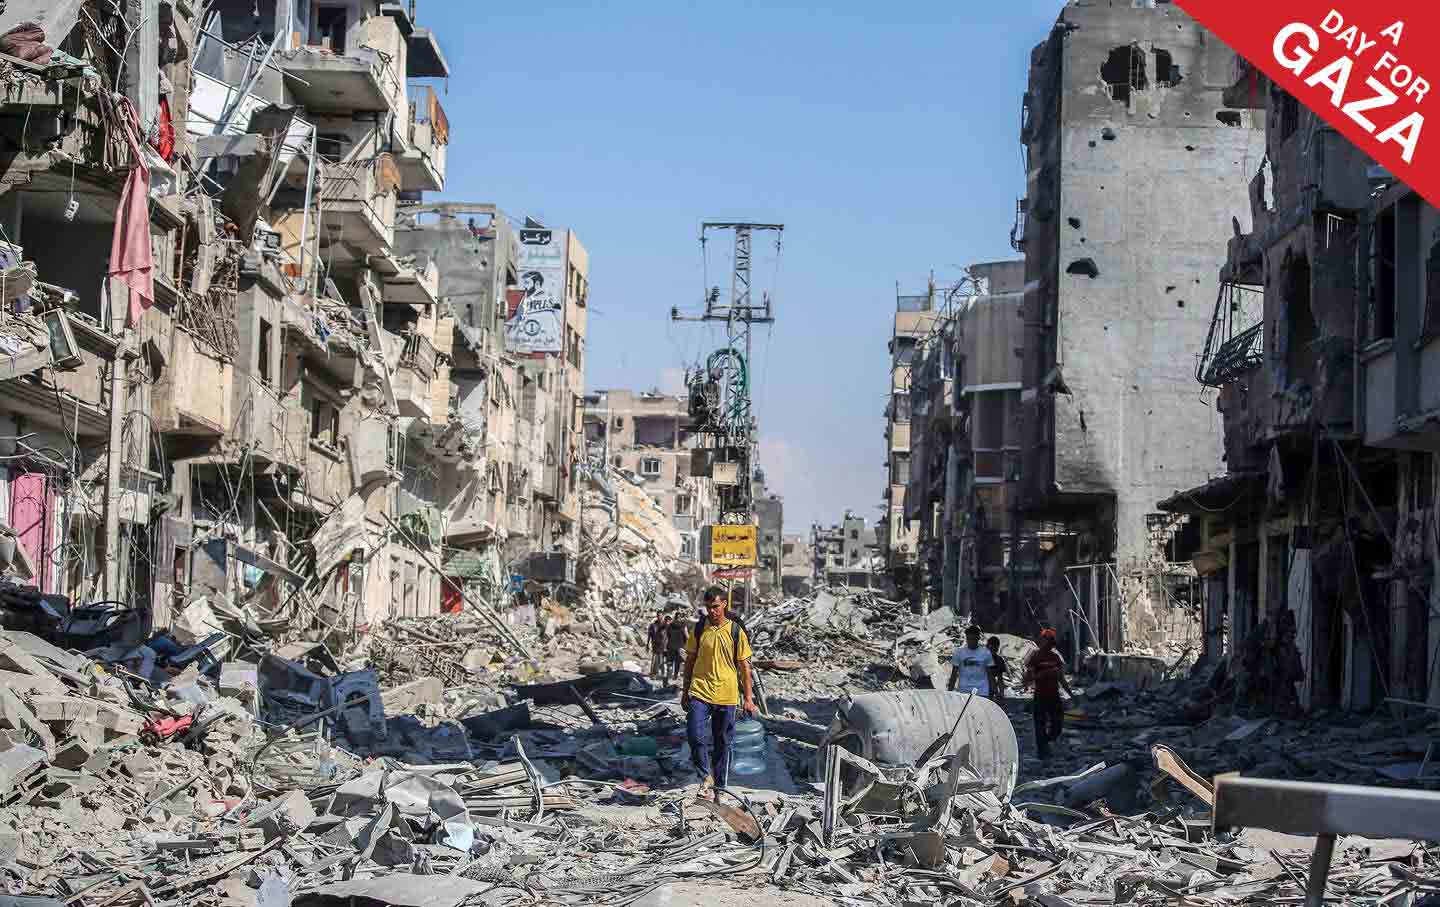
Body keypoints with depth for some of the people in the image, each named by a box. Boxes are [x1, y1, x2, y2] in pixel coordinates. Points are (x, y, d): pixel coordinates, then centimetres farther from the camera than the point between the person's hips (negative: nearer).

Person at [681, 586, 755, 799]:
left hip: (727, 697, 0)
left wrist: (748, 698, 1)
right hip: (700, 693, 0)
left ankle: (719, 787, 19)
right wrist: (685, 691, 12)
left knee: (723, 744, 7)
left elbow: (744, 667, 3)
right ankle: (706, 777, 0)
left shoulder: (736, 632, -1)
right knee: (695, 736, -18)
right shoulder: (699, 629, 3)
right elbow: (690, 660, 12)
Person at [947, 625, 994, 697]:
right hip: (964, 691, 0)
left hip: (982, 693, 0)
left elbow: (989, 673, 7)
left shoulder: (985, 653, 3)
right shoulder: (959, 652, 2)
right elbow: (954, 673, 5)